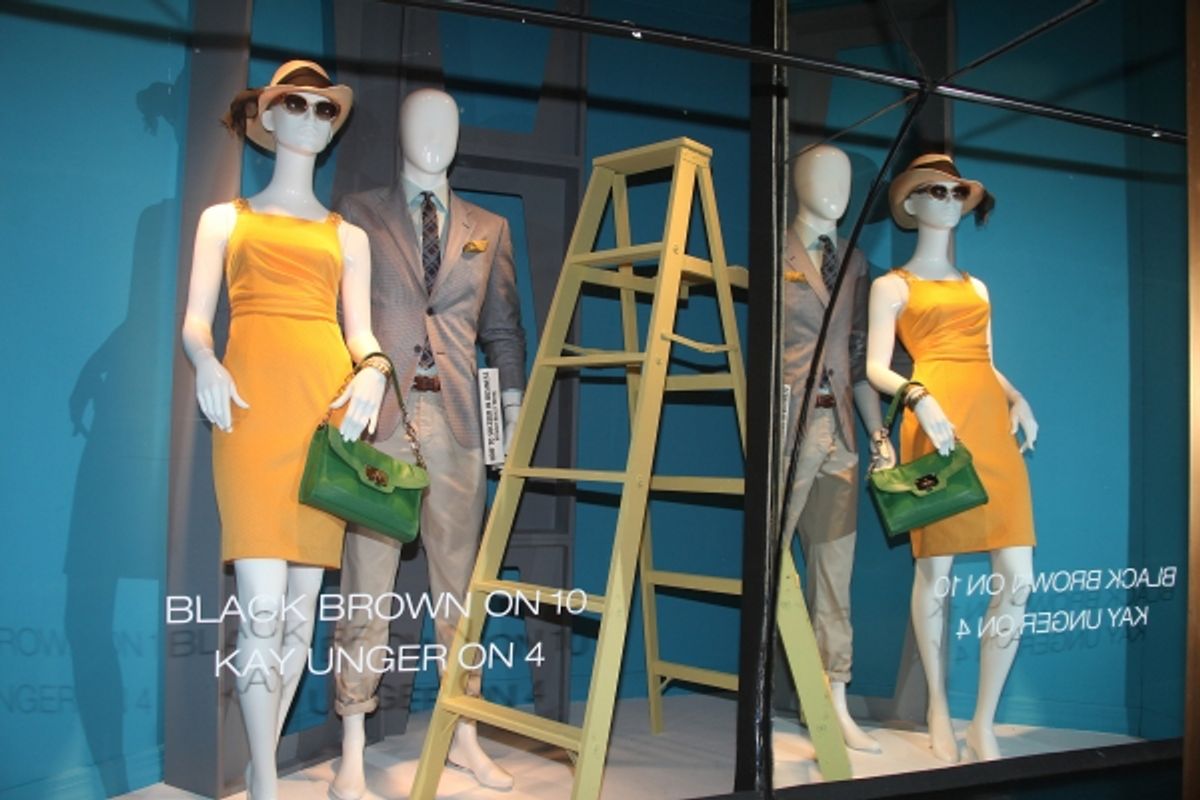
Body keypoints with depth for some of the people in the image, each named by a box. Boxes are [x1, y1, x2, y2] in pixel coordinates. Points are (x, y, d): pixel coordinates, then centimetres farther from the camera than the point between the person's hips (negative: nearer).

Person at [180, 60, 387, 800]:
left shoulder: (347, 234, 22)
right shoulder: (225, 219, 19)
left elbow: (361, 329, 13)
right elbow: (195, 320, 10)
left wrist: (374, 370, -9)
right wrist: (207, 364, -12)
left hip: (328, 405, 2)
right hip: (253, 405, -2)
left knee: (303, 603, 1)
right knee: (262, 604, -12)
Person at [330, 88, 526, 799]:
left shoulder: (489, 228, 16)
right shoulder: (360, 213, 10)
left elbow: (503, 326, 15)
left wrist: (513, 404, 4)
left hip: (457, 421, 3)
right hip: (379, 418, -2)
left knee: (461, 584, 8)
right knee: (367, 584, -1)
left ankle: (464, 737, 22)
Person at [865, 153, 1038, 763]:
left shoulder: (977, 286, 26)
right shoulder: (892, 285, 10)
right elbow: (876, 368, 1)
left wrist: (1018, 398, 3)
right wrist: (920, 400, -18)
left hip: (991, 422, 5)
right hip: (935, 421, -4)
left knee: (1018, 580, -5)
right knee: (935, 572, -1)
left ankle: (984, 724, 7)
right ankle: (939, 711, 17)